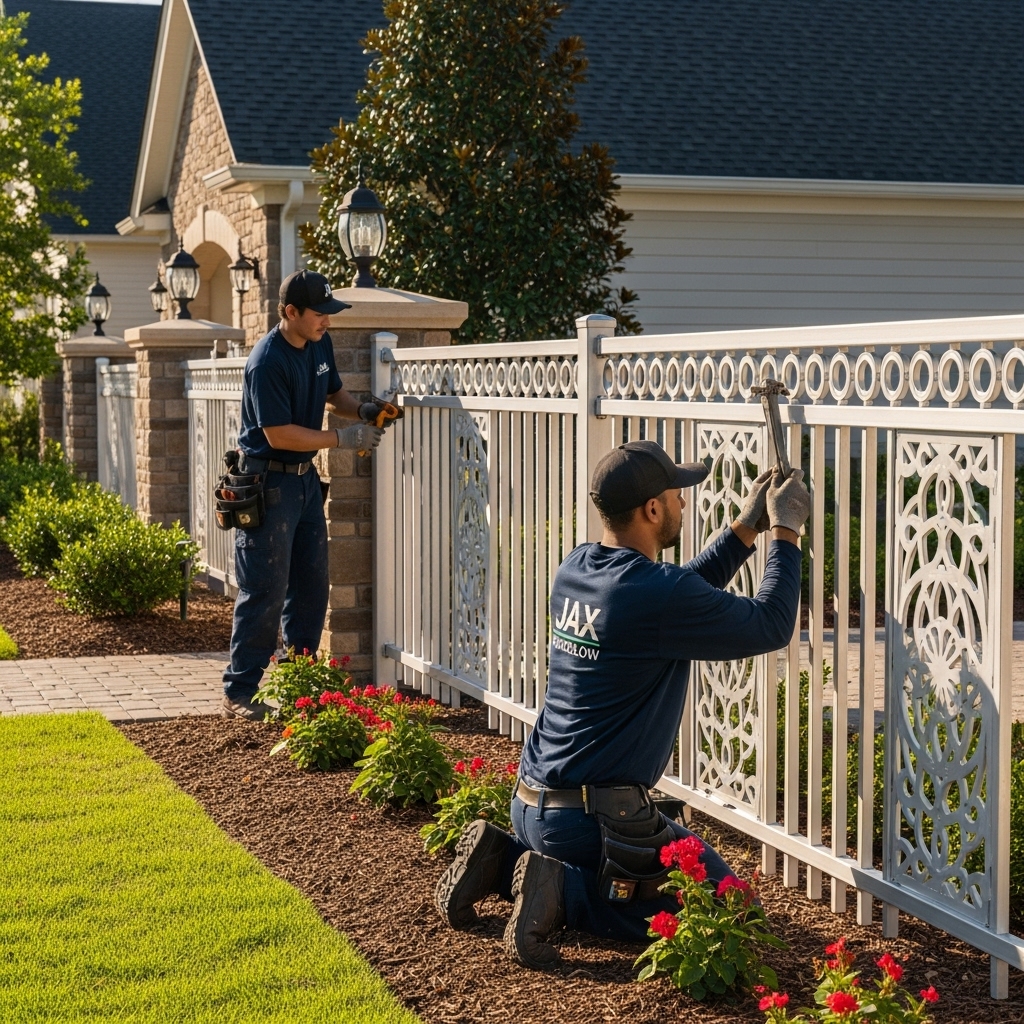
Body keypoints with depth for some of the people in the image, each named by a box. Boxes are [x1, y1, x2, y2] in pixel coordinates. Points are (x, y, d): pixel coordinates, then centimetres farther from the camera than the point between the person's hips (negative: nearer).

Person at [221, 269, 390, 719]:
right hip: (268, 482, -9)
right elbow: (279, 434, -23)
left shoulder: (320, 344, 4)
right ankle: (239, 694, 0)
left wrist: (362, 410, 0)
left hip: (305, 478, 9)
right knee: (265, 592, -7)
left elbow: (334, 394, 21)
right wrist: (345, 438, -19)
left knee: (310, 586, 13)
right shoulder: (268, 361, -22)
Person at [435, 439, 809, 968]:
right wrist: (785, 534, 2)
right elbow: (769, 627, -10)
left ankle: (502, 862, 11)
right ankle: (562, 893, -10)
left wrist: (745, 528, 18)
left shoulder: (575, 568, 4)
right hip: (590, 817, -9)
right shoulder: (657, 593, -21)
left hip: (531, 803, 9)